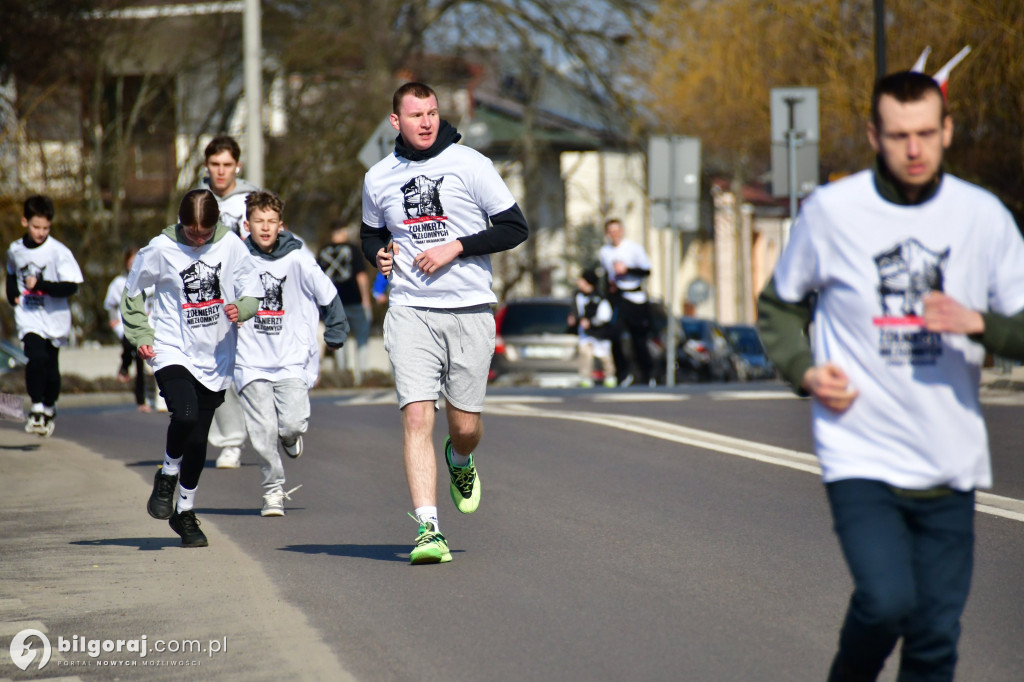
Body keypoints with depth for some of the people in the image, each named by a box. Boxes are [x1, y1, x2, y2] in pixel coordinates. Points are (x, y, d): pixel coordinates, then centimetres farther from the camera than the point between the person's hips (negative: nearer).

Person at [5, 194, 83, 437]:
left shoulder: (59, 252, -13)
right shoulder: (15, 251, 2)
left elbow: (70, 287, -17)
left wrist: (40, 285, -26)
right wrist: (13, 295, 6)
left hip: (54, 317, -1)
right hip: (28, 316, 1)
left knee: (51, 366, 9)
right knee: (36, 357, -21)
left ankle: (49, 406, 33)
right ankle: (37, 408, -16)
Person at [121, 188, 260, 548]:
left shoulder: (231, 246, -4)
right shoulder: (161, 249, -7)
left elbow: (251, 293, 6)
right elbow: (132, 293, 7)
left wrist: (241, 309, -16)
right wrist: (140, 336, -1)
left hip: (215, 356, 2)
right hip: (172, 352, -2)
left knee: (198, 439, 7)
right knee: (185, 415, -26)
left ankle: (185, 511, 26)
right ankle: (167, 477, 3)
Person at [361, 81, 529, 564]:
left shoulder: (469, 164, -2)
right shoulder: (378, 179, 7)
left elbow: (515, 228, -1)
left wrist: (456, 247, -12)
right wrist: (379, 255, 2)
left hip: (470, 310, -1)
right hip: (410, 311, 1)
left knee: (465, 427, 4)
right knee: (416, 417, -14)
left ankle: (459, 461, 41)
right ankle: (427, 528, -16)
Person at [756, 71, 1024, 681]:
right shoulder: (831, 211, -2)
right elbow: (779, 305, 13)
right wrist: (804, 370, -4)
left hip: (951, 466, 3)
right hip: (862, 456, -2)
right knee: (887, 599, -20)